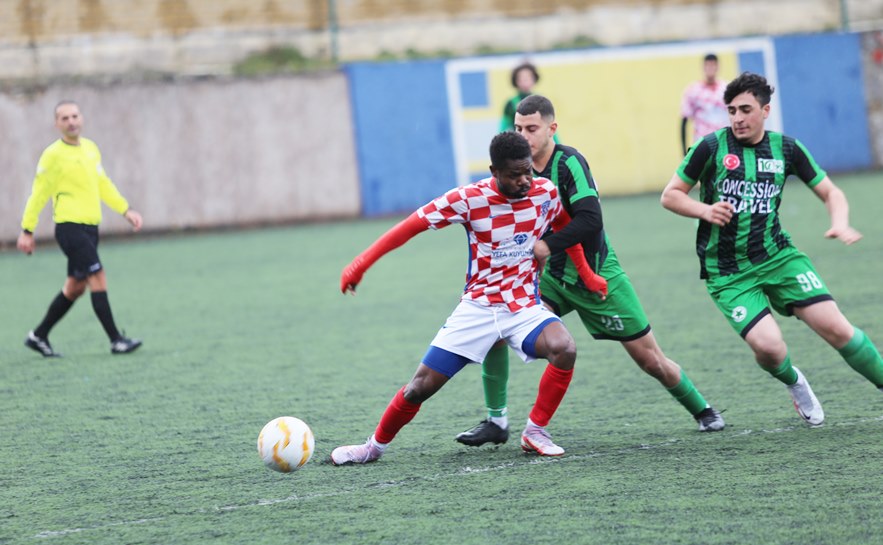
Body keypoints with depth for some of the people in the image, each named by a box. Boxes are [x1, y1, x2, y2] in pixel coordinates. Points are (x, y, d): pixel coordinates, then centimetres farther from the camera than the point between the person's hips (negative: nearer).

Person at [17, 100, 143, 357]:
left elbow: (103, 185, 22)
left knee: (75, 287, 12)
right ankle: (116, 340, -13)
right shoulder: (53, 155, -8)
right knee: (98, 278, -14)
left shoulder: (91, 148, 13)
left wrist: (125, 210, 16)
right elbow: (39, 194, -5)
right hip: (70, 226, -8)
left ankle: (39, 336, 24)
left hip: (89, 226, 8)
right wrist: (27, 231, -6)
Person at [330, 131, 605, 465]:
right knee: (422, 386, -4)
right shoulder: (470, 199, -15)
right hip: (478, 308, -1)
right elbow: (413, 225, -11)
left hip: (525, 307, 1)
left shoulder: (545, 193, -6)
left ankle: (535, 433, -11)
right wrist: (361, 263, -14)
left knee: (564, 349, -30)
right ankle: (375, 446, 22)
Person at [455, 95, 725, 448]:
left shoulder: (569, 162, -21)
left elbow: (591, 221, -31)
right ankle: (496, 421, -6)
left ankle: (702, 409, 30)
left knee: (650, 359, 3)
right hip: (552, 276, 5)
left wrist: (545, 247, -35)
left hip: (598, 276, -4)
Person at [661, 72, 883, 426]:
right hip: (727, 272, -2)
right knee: (768, 346, -21)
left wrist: (840, 223, -11)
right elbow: (670, 196, 2)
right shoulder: (712, 147, -6)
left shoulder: (786, 148, 2)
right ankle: (794, 383, 14)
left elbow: (830, 192, 10)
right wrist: (705, 210, -17)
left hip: (777, 257, 2)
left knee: (835, 327, -11)